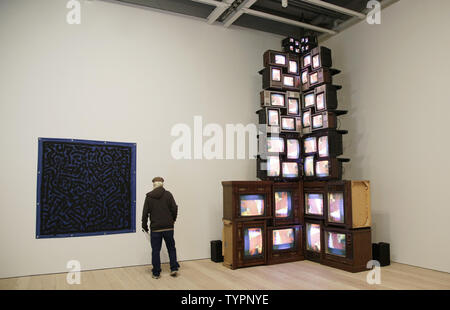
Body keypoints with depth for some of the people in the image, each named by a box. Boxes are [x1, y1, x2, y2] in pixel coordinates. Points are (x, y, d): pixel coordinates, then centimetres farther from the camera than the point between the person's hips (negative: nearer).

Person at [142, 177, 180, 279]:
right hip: (168, 227, 0)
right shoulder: (168, 194, -3)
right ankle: (174, 268, 12)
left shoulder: (149, 196, 0)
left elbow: (145, 213, -1)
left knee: (155, 250, 8)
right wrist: (173, 219, 11)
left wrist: (144, 226, 10)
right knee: (171, 248, 14)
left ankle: (156, 273, 13)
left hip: (155, 228, 0)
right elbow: (174, 208, -7)